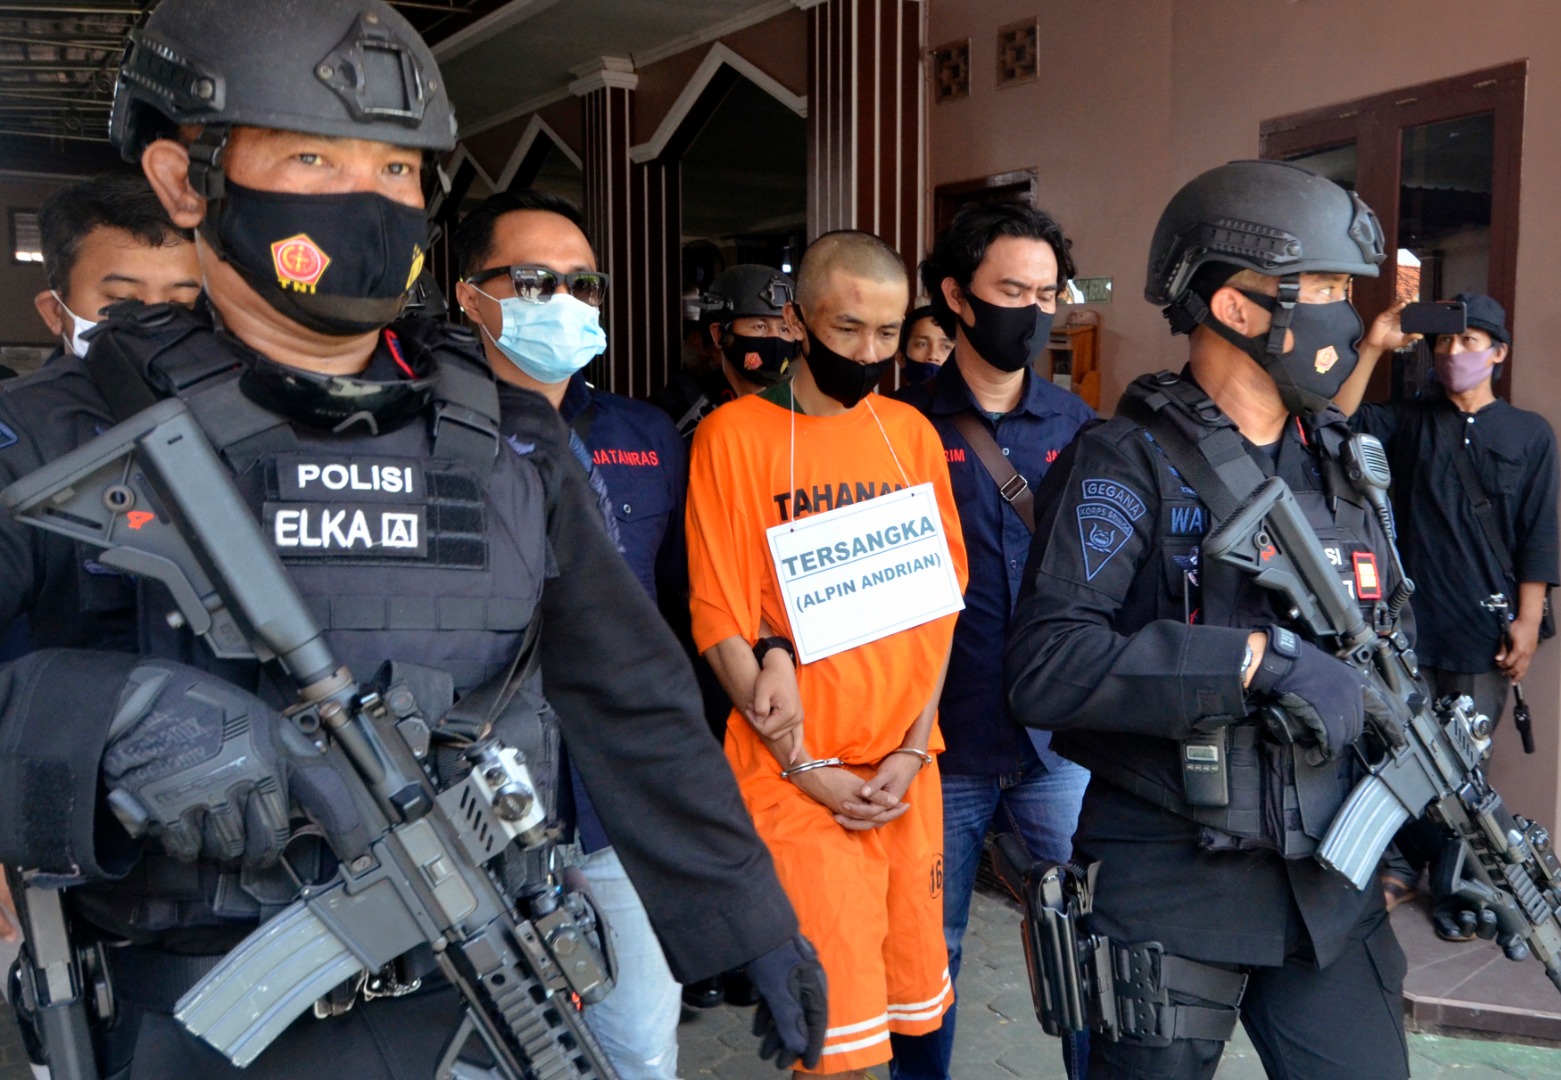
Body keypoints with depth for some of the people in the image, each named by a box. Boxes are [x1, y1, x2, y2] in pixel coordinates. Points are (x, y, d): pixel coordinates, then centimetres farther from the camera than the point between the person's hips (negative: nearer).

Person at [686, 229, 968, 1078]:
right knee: (835, 1007, -1)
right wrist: (804, 765, -10)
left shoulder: (911, 433, 6)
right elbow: (719, 618, -8)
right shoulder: (734, 436, -6)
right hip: (797, 766, -4)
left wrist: (913, 750, -3)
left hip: (904, 761, 4)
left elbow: (942, 600, 6)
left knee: (909, 975, 13)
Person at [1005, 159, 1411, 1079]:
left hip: (1331, 881, 6)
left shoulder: (1344, 464, 10)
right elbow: (1048, 667, -25)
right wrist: (1262, 657, -25)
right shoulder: (1128, 464, -13)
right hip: (1171, 891, -6)